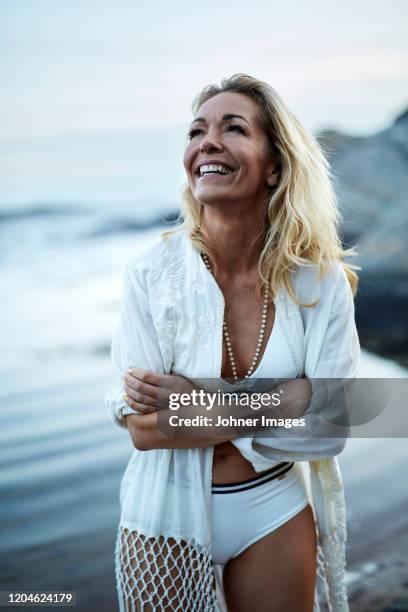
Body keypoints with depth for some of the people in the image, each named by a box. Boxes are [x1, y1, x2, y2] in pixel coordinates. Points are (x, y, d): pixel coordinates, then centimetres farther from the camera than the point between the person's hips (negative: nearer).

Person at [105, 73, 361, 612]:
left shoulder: (320, 280, -12)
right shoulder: (152, 273, -15)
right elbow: (143, 428, -18)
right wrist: (282, 399, -19)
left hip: (274, 512, 1)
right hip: (167, 515, -1)